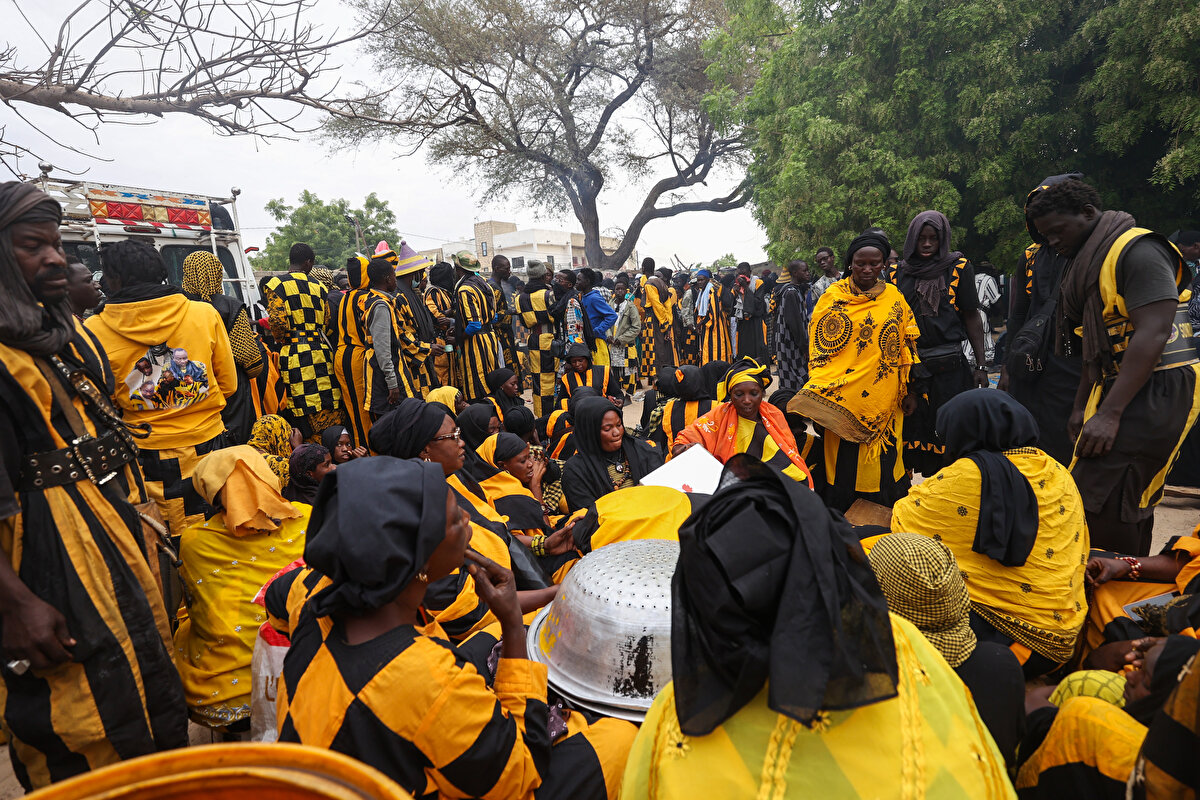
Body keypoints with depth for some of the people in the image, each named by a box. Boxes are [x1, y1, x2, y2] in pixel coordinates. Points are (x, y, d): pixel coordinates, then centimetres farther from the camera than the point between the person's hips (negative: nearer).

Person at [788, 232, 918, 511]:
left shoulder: (895, 297, 6)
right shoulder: (832, 297, 1)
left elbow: (907, 345, 9)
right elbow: (817, 345, -1)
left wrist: (910, 391, 6)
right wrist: (818, 392, -9)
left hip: (884, 399, 2)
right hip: (841, 397, -1)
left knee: (883, 463, 7)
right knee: (842, 460, 4)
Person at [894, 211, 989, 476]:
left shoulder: (958, 268, 3)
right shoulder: (900, 272, 10)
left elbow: (972, 318, 2)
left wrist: (981, 366, -3)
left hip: (948, 367, -2)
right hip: (909, 366, 2)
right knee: (911, 431, 4)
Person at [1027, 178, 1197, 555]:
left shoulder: (1137, 250, -12)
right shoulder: (1089, 262, 18)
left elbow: (1153, 333, -22)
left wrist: (1109, 414, -25)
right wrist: (1082, 407, 16)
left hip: (1155, 393, -9)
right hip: (1118, 390, 10)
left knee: (1101, 503, -14)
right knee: (1128, 505, 13)